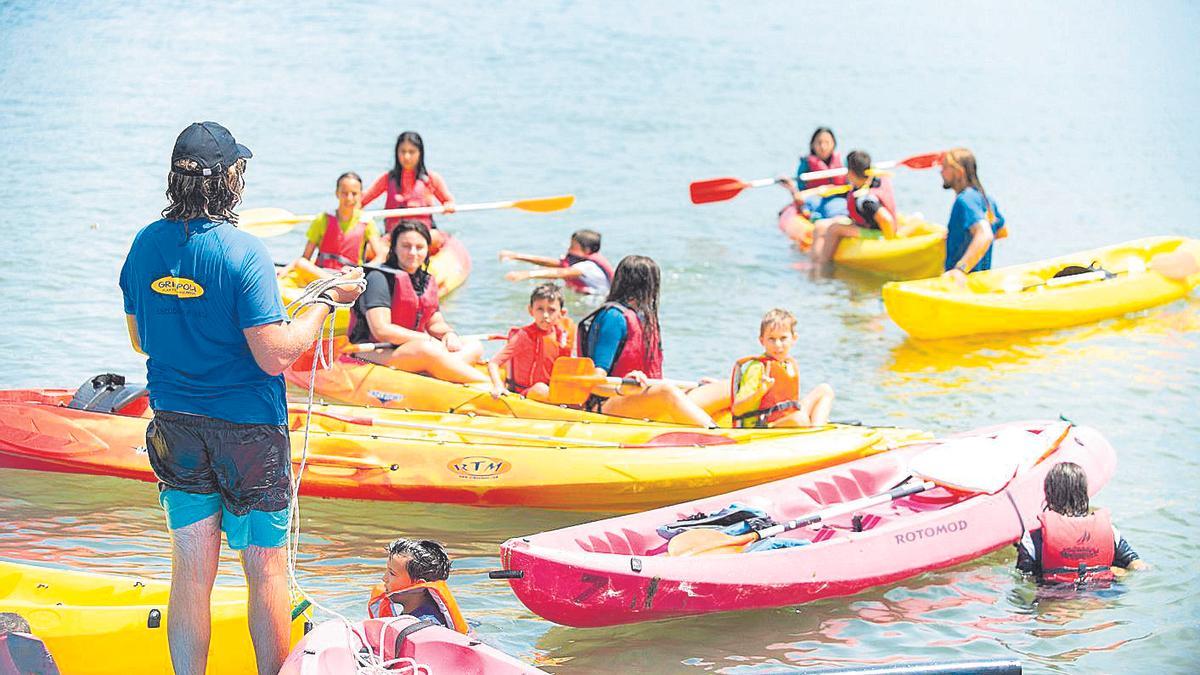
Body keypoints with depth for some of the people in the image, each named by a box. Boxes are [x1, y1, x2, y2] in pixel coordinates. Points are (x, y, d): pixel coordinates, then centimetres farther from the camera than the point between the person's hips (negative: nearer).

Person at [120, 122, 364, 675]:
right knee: (266, 570, 7)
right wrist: (328, 300, -9)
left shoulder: (145, 245, -1)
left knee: (191, 571, 9)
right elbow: (275, 357, -20)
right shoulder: (242, 253, -19)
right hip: (247, 426, -5)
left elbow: (141, 340, 11)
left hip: (175, 424, 5)